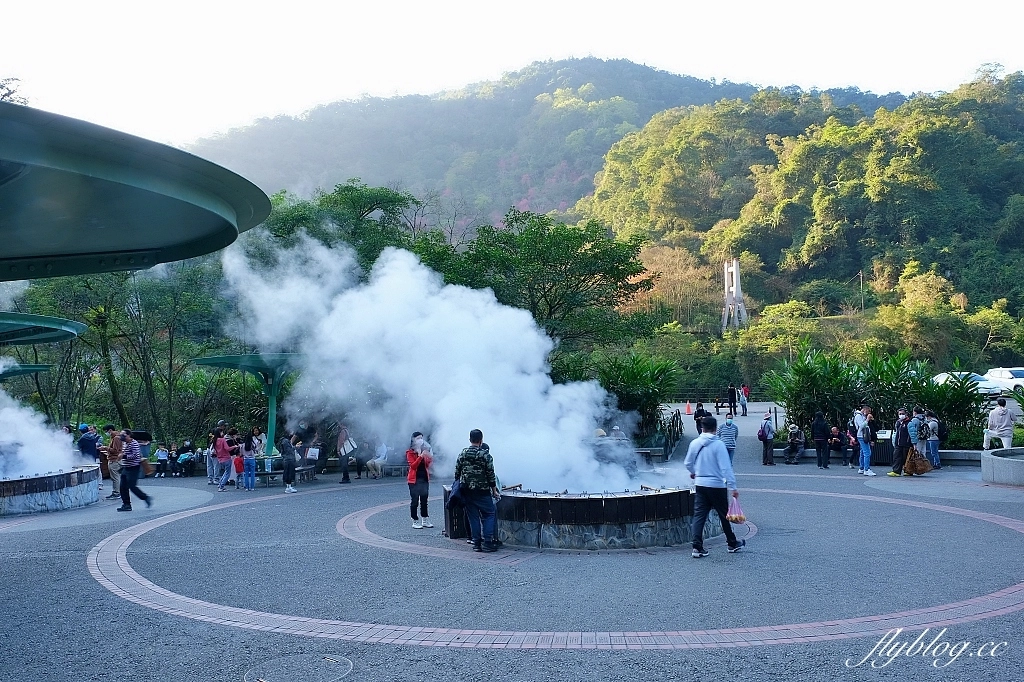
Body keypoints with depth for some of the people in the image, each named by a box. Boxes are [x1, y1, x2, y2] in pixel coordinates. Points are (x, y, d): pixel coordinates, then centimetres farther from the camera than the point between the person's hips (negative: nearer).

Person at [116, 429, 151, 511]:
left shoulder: (134, 443, -16)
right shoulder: (125, 444, 14)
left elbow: (136, 455, -25)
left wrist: (124, 456, -23)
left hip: (133, 468, -10)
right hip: (126, 468, 10)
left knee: (132, 486, -9)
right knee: (123, 487, 5)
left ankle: (146, 498, 5)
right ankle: (126, 504, 10)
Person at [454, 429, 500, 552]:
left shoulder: (462, 454, 2)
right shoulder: (485, 455, -9)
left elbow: (457, 473, 6)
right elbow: (491, 474, -7)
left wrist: (461, 484, 19)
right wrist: (494, 491, 1)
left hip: (467, 491, 4)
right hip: (482, 491, -4)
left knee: (473, 516, 10)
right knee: (489, 515, 6)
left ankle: (476, 543, 9)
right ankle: (487, 542, -2)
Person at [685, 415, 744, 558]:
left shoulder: (694, 443, 0)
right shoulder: (718, 444, -15)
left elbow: (688, 463, 13)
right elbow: (726, 468, -18)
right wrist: (733, 487, -15)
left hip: (700, 485, 4)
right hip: (717, 485, -4)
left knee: (699, 515, 5)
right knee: (724, 515, 12)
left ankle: (697, 547, -4)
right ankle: (732, 544, 26)